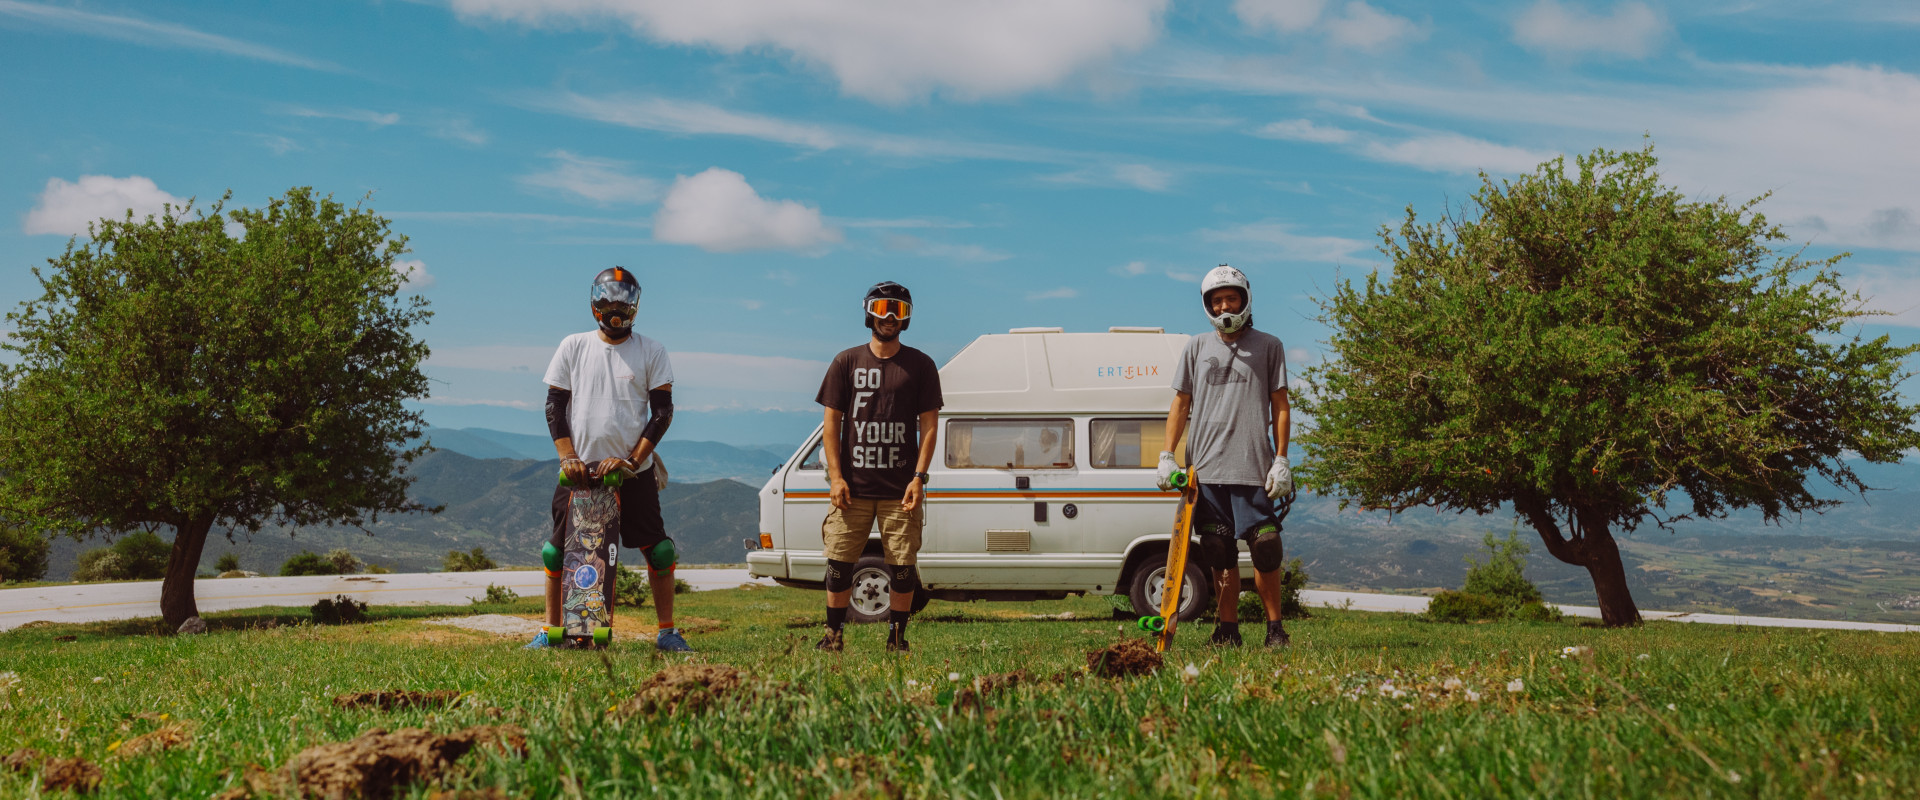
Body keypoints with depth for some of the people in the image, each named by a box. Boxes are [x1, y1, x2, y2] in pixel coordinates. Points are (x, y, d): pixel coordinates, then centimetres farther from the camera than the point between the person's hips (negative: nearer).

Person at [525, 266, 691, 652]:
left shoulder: (651, 352, 3)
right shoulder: (573, 347, 6)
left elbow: (662, 411, -1)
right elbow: (555, 405, 5)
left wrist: (633, 460, -11)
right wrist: (568, 456, -7)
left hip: (633, 472, -1)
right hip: (580, 470, 1)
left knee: (658, 551, -3)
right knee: (559, 549, 2)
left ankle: (667, 632, 8)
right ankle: (550, 629, 17)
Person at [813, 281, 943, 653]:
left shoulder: (920, 366, 6)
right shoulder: (847, 362, 7)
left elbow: (929, 425, 3)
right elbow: (832, 422, 5)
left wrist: (918, 477, -7)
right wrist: (836, 476, -4)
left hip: (900, 488, 0)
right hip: (853, 485, 1)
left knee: (902, 566, 1)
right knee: (839, 563, 1)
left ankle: (897, 637, 14)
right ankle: (834, 634, 14)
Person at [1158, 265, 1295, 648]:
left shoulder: (1268, 346, 8)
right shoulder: (1196, 348, 14)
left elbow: (1279, 408, 6)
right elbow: (1180, 404, 15)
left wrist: (1281, 461, -2)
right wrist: (1167, 455, 5)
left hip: (1253, 465, -2)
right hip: (1205, 465, 3)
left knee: (1264, 547, -5)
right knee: (1218, 551, 4)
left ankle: (1275, 626, 7)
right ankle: (1228, 628, 12)